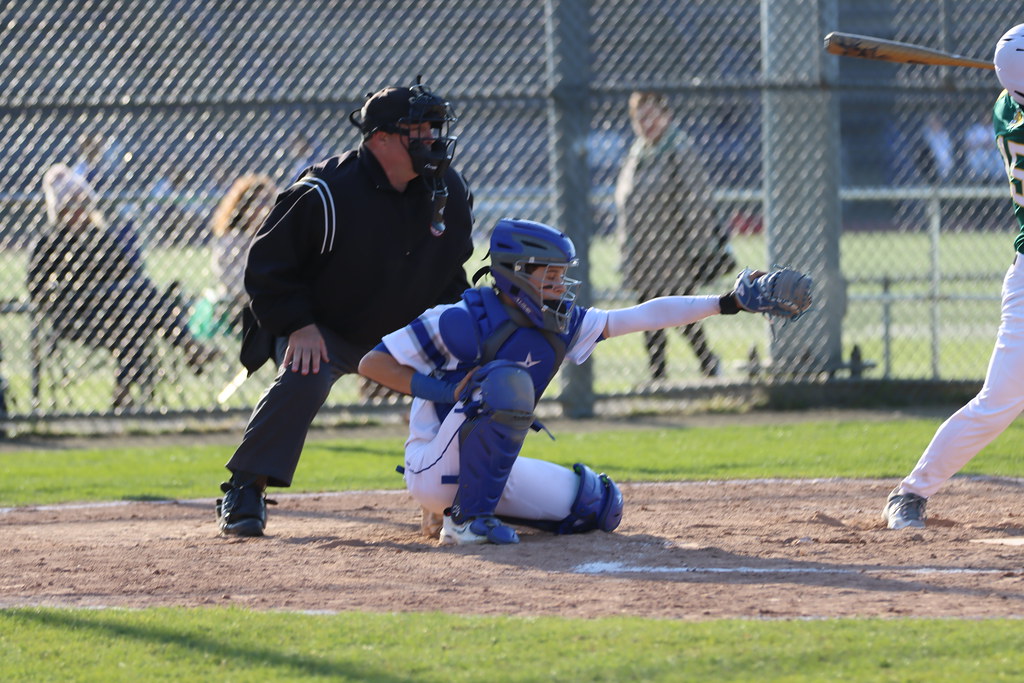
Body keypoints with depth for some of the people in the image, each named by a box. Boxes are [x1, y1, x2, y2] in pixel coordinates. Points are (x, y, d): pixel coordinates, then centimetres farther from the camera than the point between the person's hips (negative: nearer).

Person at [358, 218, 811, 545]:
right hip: (433, 468, -8)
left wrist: (726, 304, -5)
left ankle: (468, 506, 13)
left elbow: (643, 317, 2)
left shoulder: (562, 325, 1)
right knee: (508, 380, -30)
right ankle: (466, 519, -22)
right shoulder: (465, 320, -19)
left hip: (495, 466, 8)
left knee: (600, 507, 6)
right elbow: (372, 364, -16)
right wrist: (447, 390, -27)